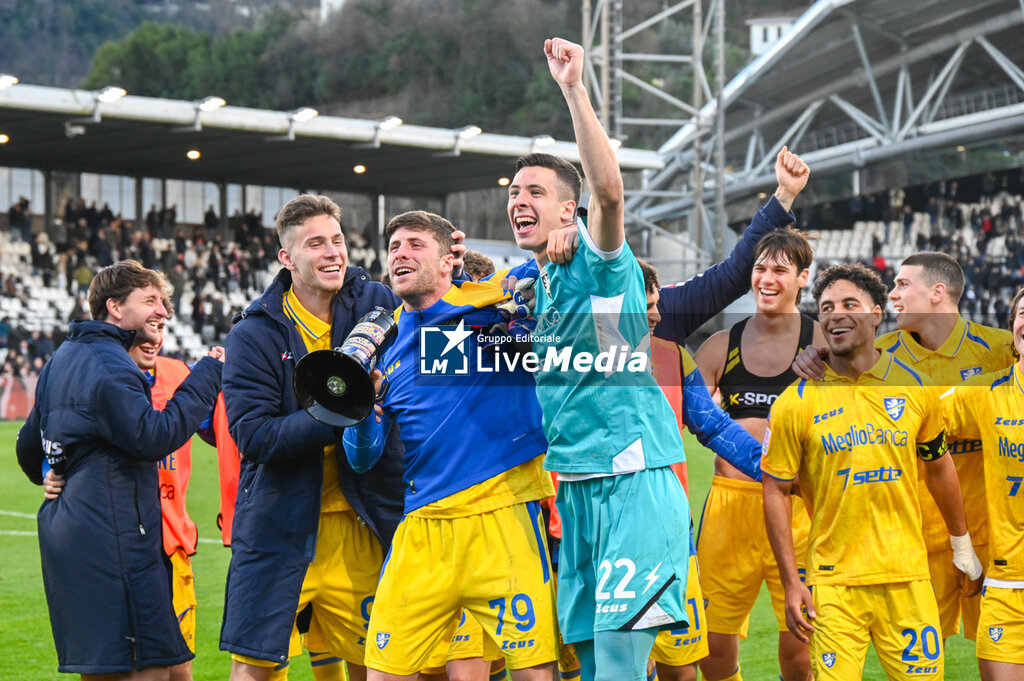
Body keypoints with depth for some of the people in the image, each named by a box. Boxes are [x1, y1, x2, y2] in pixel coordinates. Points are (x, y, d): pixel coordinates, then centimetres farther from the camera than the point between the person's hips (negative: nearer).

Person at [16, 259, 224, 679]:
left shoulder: (64, 358, 18)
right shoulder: (107, 365, -13)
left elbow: (29, 447, 27)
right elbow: (153, 436, -22)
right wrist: (207, 375, -16)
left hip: (68, 532, 10)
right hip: (111, 540, -10)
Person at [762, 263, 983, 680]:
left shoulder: (915, 388, 4)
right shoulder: (796, 403, -4)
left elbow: (938, 468, 18)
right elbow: (777, 491, 0)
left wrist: (962, 545, 23)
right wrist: (791, 582, -5)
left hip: (907, 577, 2)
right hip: (834, 584, -2)